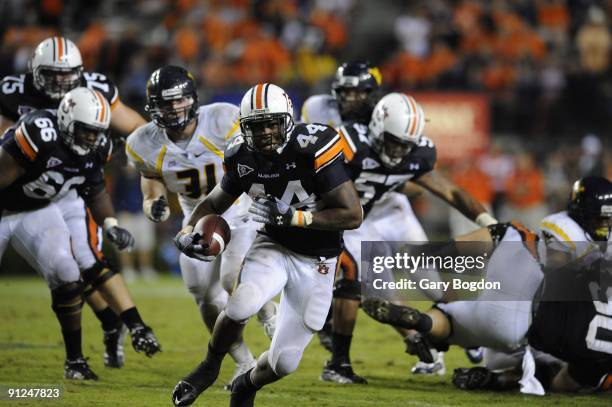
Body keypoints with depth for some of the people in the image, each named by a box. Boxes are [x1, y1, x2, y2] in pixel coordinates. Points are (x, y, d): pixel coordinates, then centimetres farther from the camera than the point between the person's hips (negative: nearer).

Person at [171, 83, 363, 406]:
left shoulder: (311, 149, -25)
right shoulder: (244, 158, -10)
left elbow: (353, 215, -26)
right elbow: (215, 203, 9)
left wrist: (290, 216, -32)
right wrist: (188, 230, -11)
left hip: (316, 261, -2)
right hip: (274, 246, 2)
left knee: (284, 361, 1)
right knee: (240, 307, -30)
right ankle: (209, 368, 0)